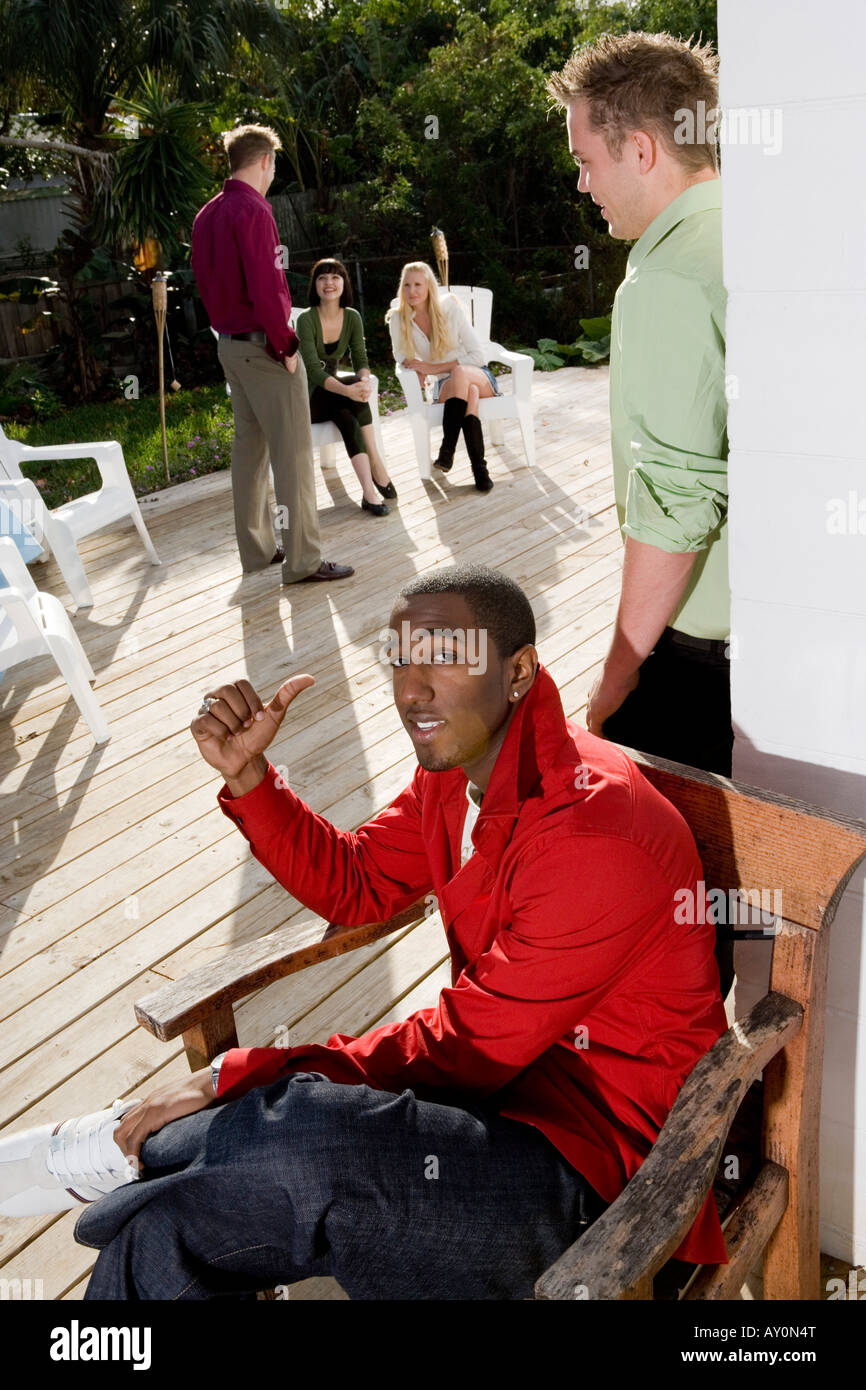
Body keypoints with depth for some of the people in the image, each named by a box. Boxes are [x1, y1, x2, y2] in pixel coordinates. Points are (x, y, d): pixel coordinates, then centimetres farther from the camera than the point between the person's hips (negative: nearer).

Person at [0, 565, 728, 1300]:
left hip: (590, 1163, -7)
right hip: (500, 1079, 8)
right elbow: (355, 883, 13)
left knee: (300, 1137, -31)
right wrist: (246, 773, -2)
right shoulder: (457, 764, 2)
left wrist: (236, 1077, -18)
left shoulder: (596, 833, -26)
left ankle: (121, 1146, -3)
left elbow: (471, 1045, -22)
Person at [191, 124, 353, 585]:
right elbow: (264, 287, -21)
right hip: (263, 347, -9)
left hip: (230, 346, 9)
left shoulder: (207, 215, 12)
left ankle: (256, 548, 21)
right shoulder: (253, 210, -15)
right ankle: (302, 559, -3)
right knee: (292, 452, -6)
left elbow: (204, 282, 18)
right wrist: (286, 345, -14)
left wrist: (225, 328, 18)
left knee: (249, 444, 14)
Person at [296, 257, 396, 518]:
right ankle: (377, 466, -30)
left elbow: (360, 360, -7)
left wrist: (364, 380, -33)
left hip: (332, 396, 5)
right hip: (305, 397, -5)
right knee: (354, 394, -32)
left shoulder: (352, 317, -2)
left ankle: (369, 492, -38)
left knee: (347, 416, -32)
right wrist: (347, 390, -46)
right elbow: (313, 370, -29)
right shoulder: (306, 319, -19)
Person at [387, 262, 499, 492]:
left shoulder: (449, 308, -10)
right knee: (470, 393, -34)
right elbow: (402, 357, 7)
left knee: (459, 372, -37)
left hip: (480, 377, -1)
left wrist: (434, 367, -19)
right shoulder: (398, 319, -5)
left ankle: (447, 450, -39)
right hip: (445, 385, 1)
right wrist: (417, 369, -17)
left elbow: (477, 355, -12)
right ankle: (479, 468, -44)